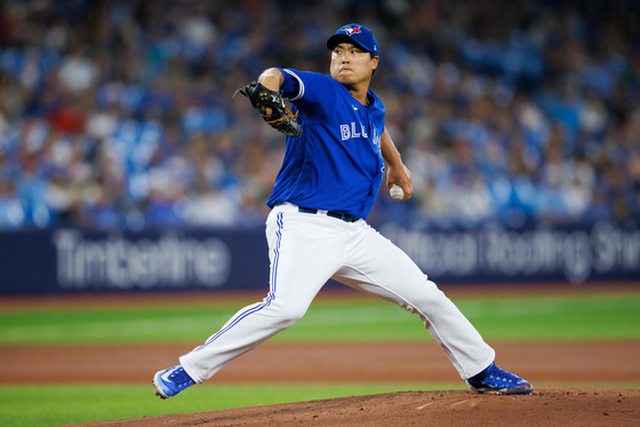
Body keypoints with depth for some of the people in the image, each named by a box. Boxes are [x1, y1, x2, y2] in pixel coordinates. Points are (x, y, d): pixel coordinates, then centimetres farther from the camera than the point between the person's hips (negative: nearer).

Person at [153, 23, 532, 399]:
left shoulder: (374, 106, 15)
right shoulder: (323, 92, -6)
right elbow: (278, 78, -28)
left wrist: (396, 164, 53)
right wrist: (268, 89, -51)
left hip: (355, 232, 7)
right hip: (304, 226, -7)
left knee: (427, 296, 8)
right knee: (285, 306, -31)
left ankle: (483, 372, 25)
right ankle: (189, 370, -25)